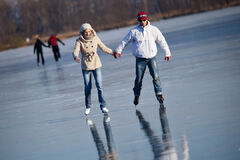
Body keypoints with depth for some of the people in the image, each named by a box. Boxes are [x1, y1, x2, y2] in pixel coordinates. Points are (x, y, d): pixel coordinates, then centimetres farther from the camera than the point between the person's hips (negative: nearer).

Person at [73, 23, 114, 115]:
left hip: (96, 64, 1)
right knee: (87, 87, 6)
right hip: (86, 66, -1)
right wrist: (76, 57, -46)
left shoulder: (95, 38, -4)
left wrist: (114, 53, 16)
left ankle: (103, 106, -4)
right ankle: (88, 106, 23)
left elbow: (103, 48, 10)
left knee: (99, 85, -9)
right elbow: (75, 51, -24)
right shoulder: (79, 41, -11)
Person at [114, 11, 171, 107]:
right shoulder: (134, 31, 1)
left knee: (155, 76, -13)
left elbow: (162, 41, 12)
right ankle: (137, 95, 19)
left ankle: (159, 94, -8)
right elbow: (125, 41, 13)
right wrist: (118, 51, 15)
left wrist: (167, 53, 15)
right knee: (139, 78, 1)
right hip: (140, 59, 0)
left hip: (152, 57, 0)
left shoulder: (153, 30, 4)